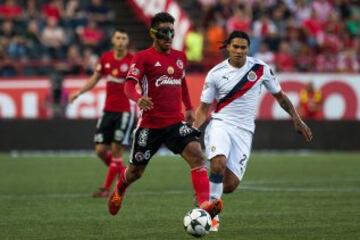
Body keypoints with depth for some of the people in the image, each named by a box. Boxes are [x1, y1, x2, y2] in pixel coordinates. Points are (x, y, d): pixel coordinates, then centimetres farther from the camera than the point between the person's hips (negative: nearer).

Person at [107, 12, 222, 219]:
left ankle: (205, 203, -32)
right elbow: (129, 85, -16)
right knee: (136, 171, 12)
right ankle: (119, 191, 46)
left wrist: (189, 108, 23)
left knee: (197, 155, -23)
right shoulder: (143, 58, -6)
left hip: (176, 122, 3)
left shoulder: (180, 57, 11)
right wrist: (138, 98, -37)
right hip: (150, 124, -3)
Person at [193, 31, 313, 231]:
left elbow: (279, 95, 12)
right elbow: (204, 108, 4)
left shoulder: (260, 69, -1)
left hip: (244, 130, 1)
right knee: (218, 164, -31)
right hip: (221, 124, -1)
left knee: (230, 185, -7)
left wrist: (297, 120, 8)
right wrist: (193, 128, -13)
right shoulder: (216, 73, -2)